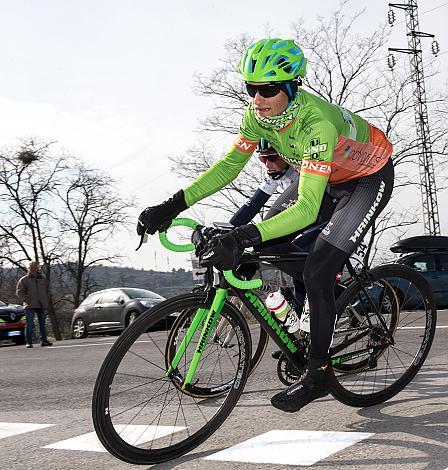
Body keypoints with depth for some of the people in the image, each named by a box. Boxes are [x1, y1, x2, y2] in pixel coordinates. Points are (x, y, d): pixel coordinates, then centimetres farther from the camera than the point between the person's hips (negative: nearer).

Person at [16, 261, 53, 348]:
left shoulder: (43, 278, 13)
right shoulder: (24, 279, 2)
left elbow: (47, 290, 22)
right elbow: (19, 291, 0)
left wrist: (46, 301, 12)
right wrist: (25, 300, -11)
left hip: (41, 305, 4)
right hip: (30, 306, -4)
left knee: (42, 323, 8)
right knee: (29, 324, -5)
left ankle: (44, 340, 14)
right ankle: (28, 342, -1)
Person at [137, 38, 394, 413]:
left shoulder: (317, 123, -40)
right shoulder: (259, 114, -19)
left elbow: (307, 209, -47)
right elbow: (229, 165, -15)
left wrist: (243, 237, -58)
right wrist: (173, 205, -25)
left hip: (370, 177, -7)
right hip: (330, 177, 8)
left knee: (317, 270, -18)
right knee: (271, 248, -1)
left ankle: (319, 374, -2)